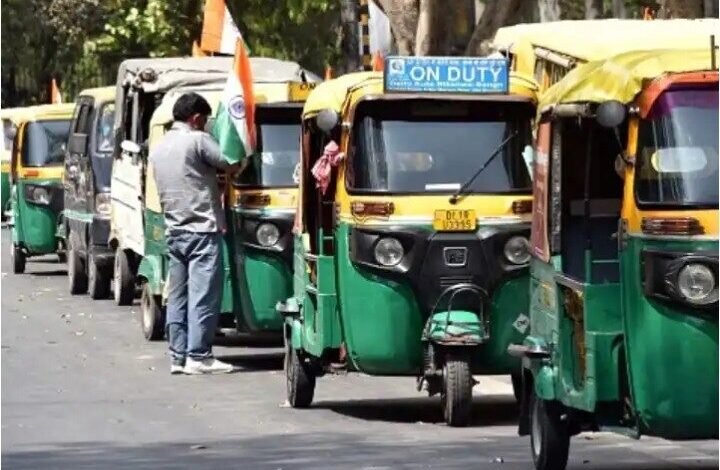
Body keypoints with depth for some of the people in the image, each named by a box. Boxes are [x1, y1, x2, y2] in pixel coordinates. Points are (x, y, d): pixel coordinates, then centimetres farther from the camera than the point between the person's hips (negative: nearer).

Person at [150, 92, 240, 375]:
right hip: (202, 231, -8)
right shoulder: (197, 140, -9)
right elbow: (230, 167, -10)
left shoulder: (159, 148, 15)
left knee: (177, 296, 9)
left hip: (174, 231, 8)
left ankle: (178, 356, 9)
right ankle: (199, 356, -8)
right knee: (203, 295, -6)